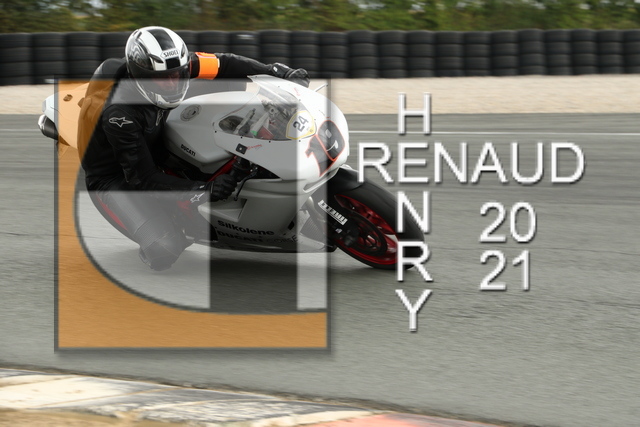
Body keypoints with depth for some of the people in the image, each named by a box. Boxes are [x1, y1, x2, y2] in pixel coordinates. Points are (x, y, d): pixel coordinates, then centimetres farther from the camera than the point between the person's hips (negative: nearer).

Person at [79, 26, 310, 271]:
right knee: (166, 251, -28)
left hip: (155, 155, 8)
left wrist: (282, 73, -8)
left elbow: (223, 65, -5)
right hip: (114, 179, -8)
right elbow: (143, 178, -31)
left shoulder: (169, 67, -17)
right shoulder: (120, 112, -35)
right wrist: (204, 191, -38)